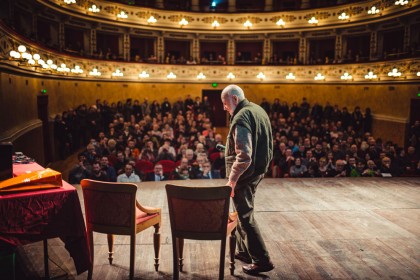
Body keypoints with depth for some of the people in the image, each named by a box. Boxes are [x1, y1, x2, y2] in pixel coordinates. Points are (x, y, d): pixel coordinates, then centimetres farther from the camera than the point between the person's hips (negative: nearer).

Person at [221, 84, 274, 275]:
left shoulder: (241, 117, -20)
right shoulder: (259, 110, 10)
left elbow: (244, 155, -29)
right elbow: (266, 144, 17)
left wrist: (232, 180, -24)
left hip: (245, 172, -10)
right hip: (258, 170, 10)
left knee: (245, 215, 1)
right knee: (244, 211, 21)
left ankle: (262, 260, 8)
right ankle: (244, 251, 34)